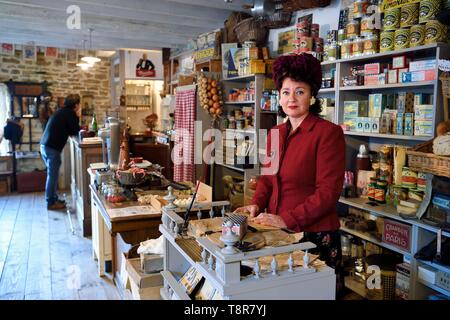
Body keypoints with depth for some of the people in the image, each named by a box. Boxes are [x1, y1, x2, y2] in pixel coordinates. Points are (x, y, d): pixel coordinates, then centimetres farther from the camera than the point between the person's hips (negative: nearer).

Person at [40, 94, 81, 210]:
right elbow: (75, 131, -6)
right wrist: (78, 118, 4)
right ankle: (51, 203, 7)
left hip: (45, 145, 9)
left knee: (52, 174, 17)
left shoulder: (62, 111, 18)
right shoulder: (70, 113, -10)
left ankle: (53, 199, 26)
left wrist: (78, 129, 12)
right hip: (52, 148, -9)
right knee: (52, 175, -1)